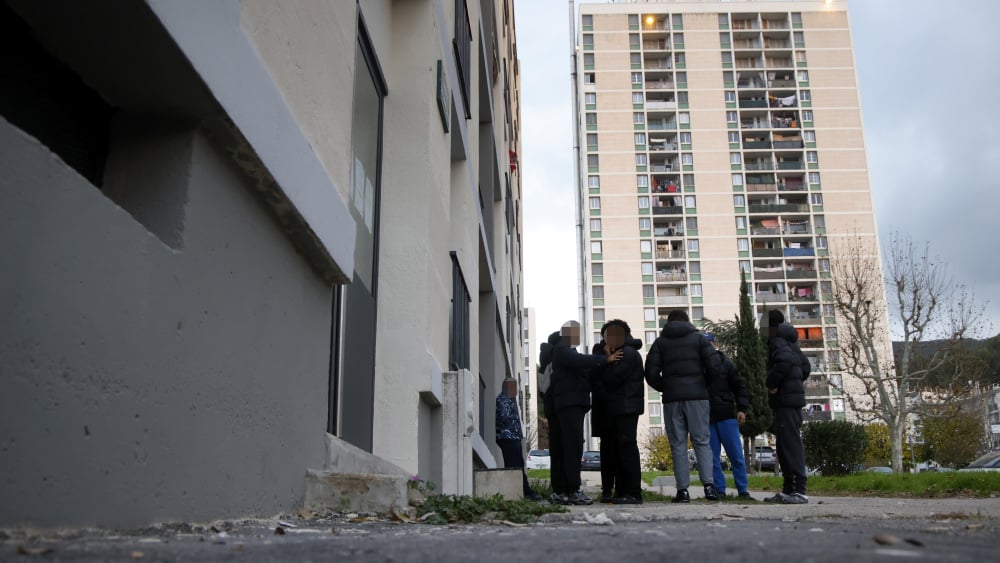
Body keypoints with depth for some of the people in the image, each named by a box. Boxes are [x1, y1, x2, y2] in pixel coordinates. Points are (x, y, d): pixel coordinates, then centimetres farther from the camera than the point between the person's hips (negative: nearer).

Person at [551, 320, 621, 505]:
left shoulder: (569, 351, 28)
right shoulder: (562, 350, -4)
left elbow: (583, 372, 21)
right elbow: (579, 360, -23)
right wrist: (605, 359, -25)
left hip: (574, 404, 10)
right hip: (569, 403, -10)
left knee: (572, 447, 6)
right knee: (573, 446, -14)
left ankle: (569, 491, 5)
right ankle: (573, 491, -17)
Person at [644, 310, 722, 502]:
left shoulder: (660, 342, 9)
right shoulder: (699, 338, 8)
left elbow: (651, 373, -1)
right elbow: (714, 367, -3)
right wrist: (704, 385, 13)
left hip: (672, 399, 0)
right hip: (697, 396, 0)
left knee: (678, 445, 2)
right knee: (702, 441, 3)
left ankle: (683, 489, -3)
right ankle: (708, 485, -10)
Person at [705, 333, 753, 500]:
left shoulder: (726, 364, 7)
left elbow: (740, 386, 5)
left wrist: (741, 408, -5)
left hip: (726, 416, -1)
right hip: (706, 419, 1)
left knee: (736, 455, 0)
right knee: (713, 458, 2)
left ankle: (742, 491, 6)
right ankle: (719, 491, 8)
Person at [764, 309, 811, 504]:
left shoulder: (777, 341, -9)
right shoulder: (791, 342, 21)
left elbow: (784, 360, -28)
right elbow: (805, 366, 26)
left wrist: (771, 383, -17)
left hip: (785, 399, -10)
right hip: (793, 396, 10)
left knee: (790, 443, -11)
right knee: (784, 444, 12)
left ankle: (799, 490, -13)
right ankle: (788, 489, 16)